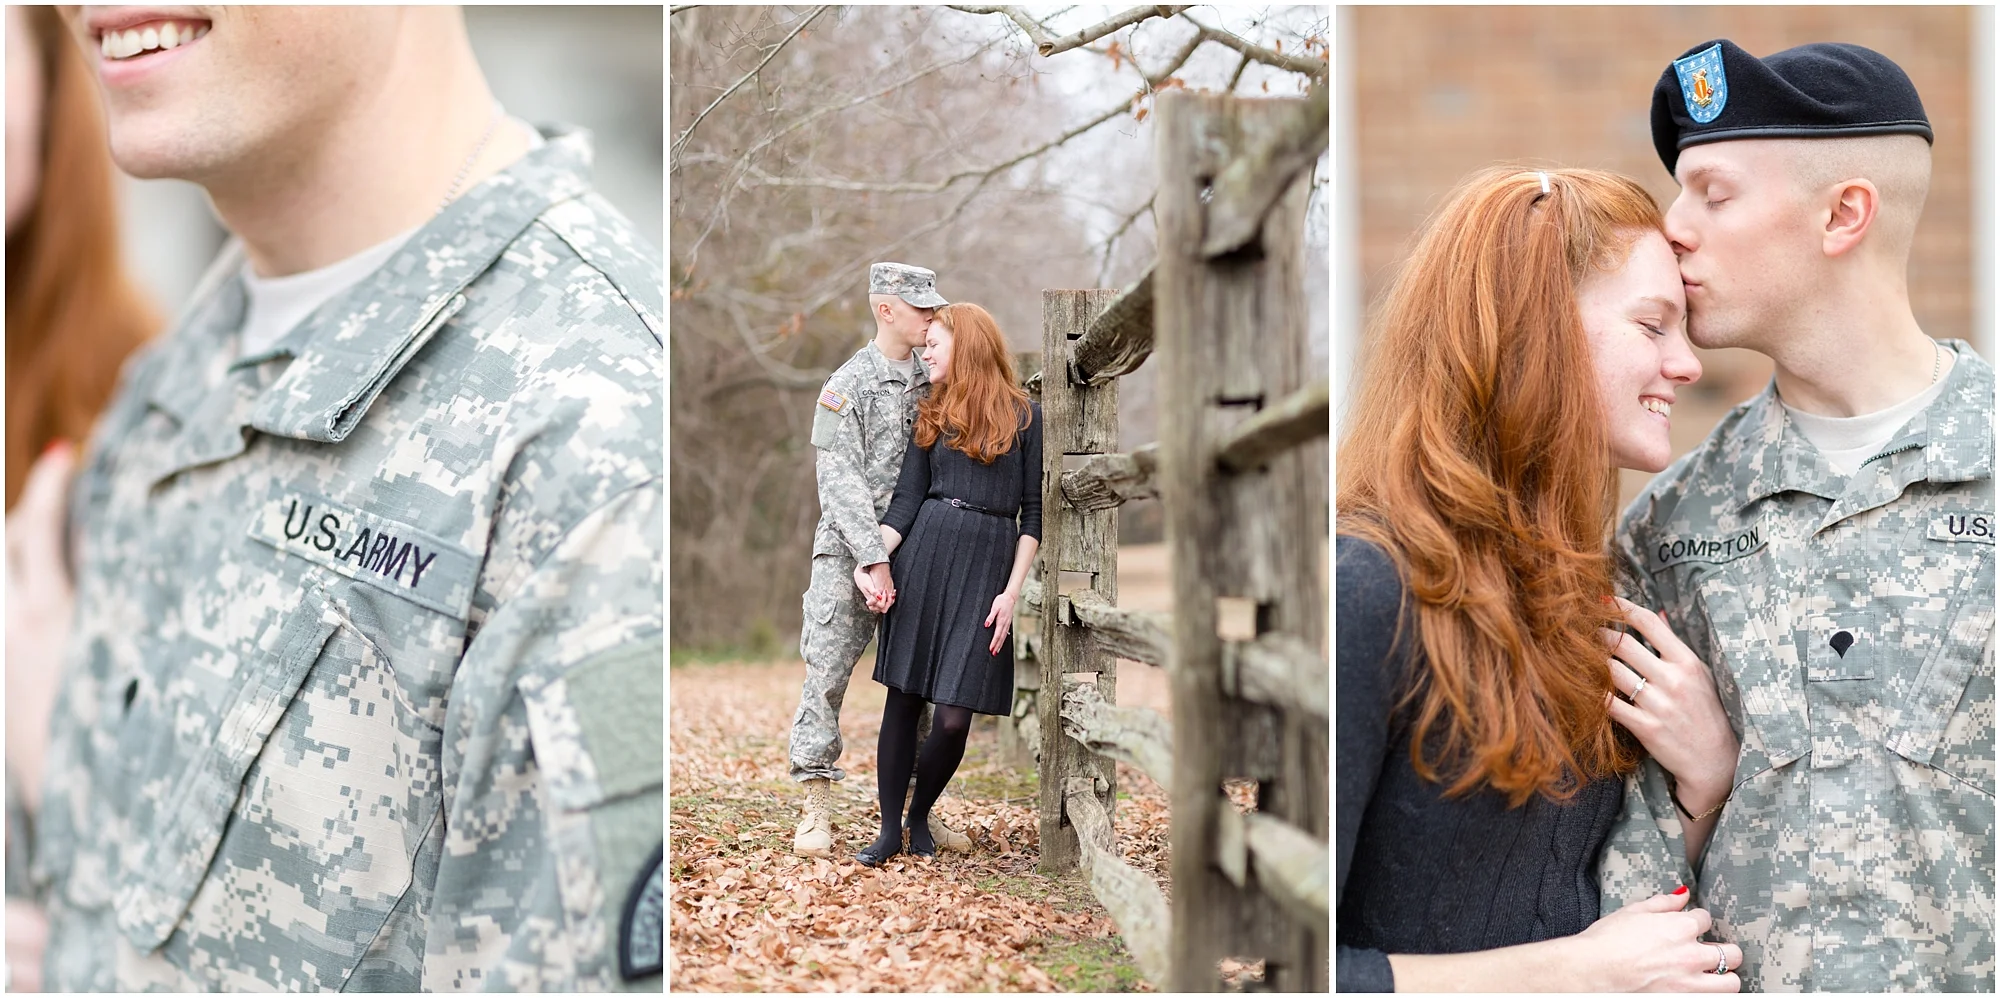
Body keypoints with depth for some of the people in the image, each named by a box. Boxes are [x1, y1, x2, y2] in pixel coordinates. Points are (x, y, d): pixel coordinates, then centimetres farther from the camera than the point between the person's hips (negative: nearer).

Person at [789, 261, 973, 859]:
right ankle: (817, 811, 2)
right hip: (849, 552, -5)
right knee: (827, 673, -5)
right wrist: (875, 558, -20)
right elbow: (840, 483, -13)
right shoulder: (848, 386, -7)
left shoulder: (932, 382, 10)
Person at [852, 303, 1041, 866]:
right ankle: (890, 829, 12)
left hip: (988, 565, -3)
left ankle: (920, 815, 17)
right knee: (903, 698, 2)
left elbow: (1033, 512, 2)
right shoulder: (931, 415, 13)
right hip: (922, 554, 3)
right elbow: (906, 500, 7)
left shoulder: (1024, 416, 3)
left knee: (953, 717, -7)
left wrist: (1013, 591, -6)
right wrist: (871, 563, -8)